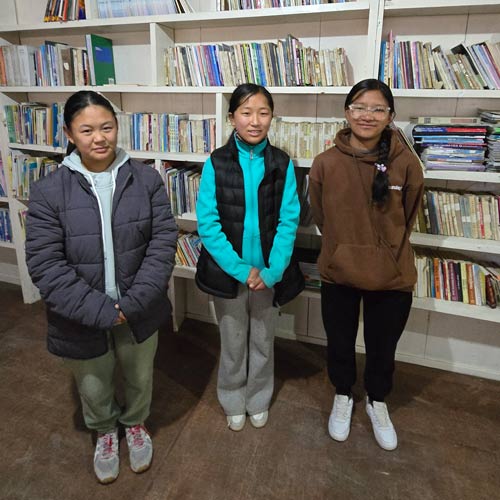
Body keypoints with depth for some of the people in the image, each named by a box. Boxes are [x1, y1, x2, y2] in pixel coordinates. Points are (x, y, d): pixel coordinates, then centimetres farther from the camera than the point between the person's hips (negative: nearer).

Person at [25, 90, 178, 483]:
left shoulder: (146, 179, -8)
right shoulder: (49, 191, -13)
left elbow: (164, 241, -11)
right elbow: (45, 265, -15)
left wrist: (133, 303, -18)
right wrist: (101, 311, -21)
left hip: (139, 311, 1)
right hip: (82, 318, 0)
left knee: (140, 378, 25)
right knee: (94, 388, 24)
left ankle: (136, 423, 58)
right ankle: (105, 432, 57)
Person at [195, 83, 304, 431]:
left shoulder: (282, 164, -5)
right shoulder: (216, 163, -9)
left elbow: (288, 222, -7)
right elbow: (207, 223, -12)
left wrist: (271, 272, -18)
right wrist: (241, 270, -18)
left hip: (269, 272, 1)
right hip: (228, 272, -1)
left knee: (263, 341, 19)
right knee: (233, 342, 17)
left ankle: (258, 400, 44)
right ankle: (233, 402, 42)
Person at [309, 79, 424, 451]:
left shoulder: (406, 163, -11)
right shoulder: (326, 163, -10)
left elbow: (408, 217, 4)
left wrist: (386, 251, 10)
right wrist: (344, 248, 10)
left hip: (392, 278, 0)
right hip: (338, 273, 1)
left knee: (383, 348, 18)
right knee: (340, 344, 19)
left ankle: (377, 402, 48)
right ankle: (343, 396, 48)